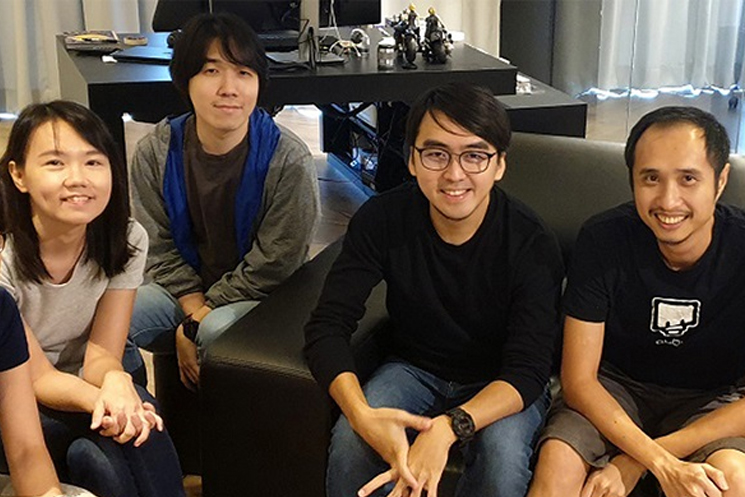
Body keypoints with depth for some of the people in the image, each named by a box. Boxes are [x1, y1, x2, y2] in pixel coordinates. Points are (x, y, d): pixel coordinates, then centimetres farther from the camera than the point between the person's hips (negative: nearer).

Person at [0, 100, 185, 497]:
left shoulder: (126, 240, -12)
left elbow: (101, 351, -12)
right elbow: (37, 376, -18)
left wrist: (116, 382, -38)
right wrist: (99, 399, -40)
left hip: (81, 382, 4)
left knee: (138, 426, -29)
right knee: (92, 449, -31)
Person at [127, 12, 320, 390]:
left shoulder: (289, 161, -17)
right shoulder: (155, 153, -7)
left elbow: (271, 267, -16)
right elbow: (159, 250, -2)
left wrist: (194, 325, -17)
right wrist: (193, 309, -17)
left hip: (260, 299, -3)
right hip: (183, 287, 3)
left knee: (219, 330, -35)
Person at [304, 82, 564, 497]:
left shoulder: (533, 244, -21)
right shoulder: (382, 220, -15)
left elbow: (528, 370, -25)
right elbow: (328, 325, -17)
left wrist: (448, 427, -45)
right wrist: (363, 415, -37)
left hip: (501, 386, -1)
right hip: (414, 369, 2)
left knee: (503, 455, -33)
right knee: (350, 441, -28)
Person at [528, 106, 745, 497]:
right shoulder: (603, 240, -17)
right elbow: (578, 380, -16)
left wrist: (636, 461, -24)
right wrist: (663, 465, -30)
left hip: (713, 399, 0)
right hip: (614, 386, 0)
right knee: (557, 463, -29)